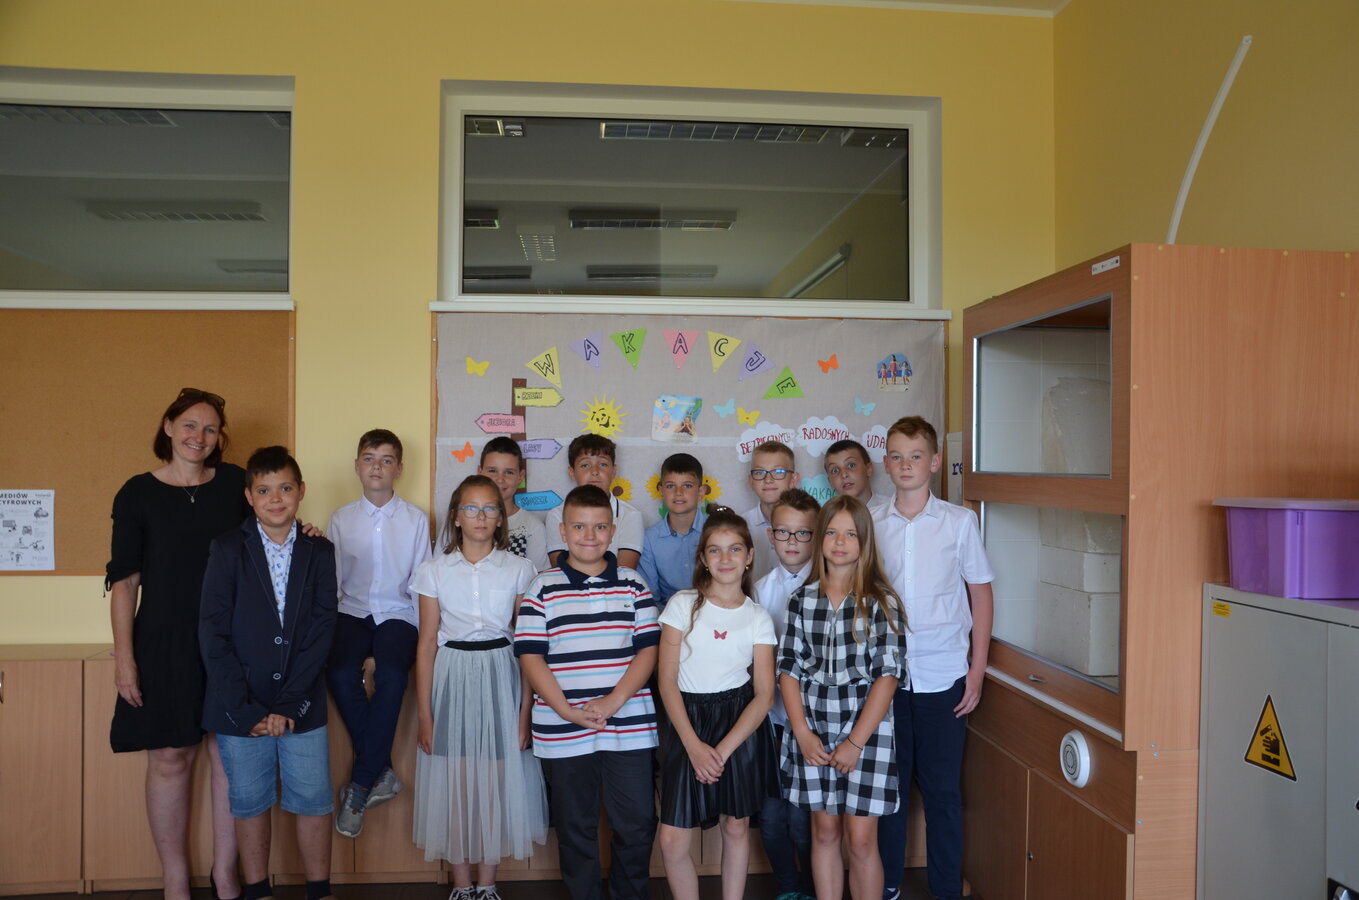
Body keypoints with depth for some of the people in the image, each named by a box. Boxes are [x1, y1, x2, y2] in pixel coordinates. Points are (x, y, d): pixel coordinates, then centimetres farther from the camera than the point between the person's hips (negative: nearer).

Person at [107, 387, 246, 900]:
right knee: (170, 759, 5)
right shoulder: (138, 493, 0)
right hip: (165, 643, -1)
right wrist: (124, 656, -5)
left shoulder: (235, 483, 5)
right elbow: (124, 579, 0)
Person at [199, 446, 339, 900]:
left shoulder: (320, 552, 2)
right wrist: (245, 711, -11)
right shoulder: (228, 549, -2)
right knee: (250, 802, 10)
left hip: (301, 706, 1)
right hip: (240, 707, -1)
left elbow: (322, 631, -2)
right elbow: (213, 634, -6)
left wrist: (289, 707, -9)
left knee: (314, 800, 4)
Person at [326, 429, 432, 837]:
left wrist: (423, 635, -5)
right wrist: (326, 627, -4)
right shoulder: (341, 519, 8)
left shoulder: (416, 520, 3)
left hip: (397, 614, -1)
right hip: (351, 611, 2)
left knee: (391, 675, -31)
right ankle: (382, 773, -12)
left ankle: (359, 786, -16)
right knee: (339, 672, -29)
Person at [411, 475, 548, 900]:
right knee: (455, 787, 6)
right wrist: (424, 714, 0)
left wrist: (526, 711, -4)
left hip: (501, 680, 0)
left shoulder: (519, 570, -1)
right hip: (451, 679, 1)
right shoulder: (435, 571, 1)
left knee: (496, 786, 6)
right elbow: (426, 645, 2)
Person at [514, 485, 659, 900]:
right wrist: (565, 708, -13)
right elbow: (530, 655, -3)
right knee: (575, 827, 14)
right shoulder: (543, 587, 0)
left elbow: (648, 649, 0)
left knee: (637, 823, 8)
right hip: (562, 733, -1)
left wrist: (614, 700, -13)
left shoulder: (633, 584, 4)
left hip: (629, 728, 1)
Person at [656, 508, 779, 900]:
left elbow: (764, 694, -3)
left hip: (740, 724, 1)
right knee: (672, 840, -4)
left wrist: (723, 750, -13)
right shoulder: (683, 605, -1)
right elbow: (667, 680, -5)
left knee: (736, 827, 10)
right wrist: (694, 745, -13)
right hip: (686, 723, -1)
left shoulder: (758, 617, 2)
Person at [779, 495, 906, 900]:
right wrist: (803, 733, -6)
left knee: (861, 839, 2)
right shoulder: (802, 600, 3)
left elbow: (888, 674, -9)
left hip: (866, 731, -2)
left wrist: (856, 742, -12)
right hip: (813, 732, 3)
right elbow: (788, 670, 3)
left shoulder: (881, 601, -5)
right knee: (824, 831, 13)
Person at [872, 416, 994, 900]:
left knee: (942, 786, 8)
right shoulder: (872, 525, 2)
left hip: (943, 677, -1)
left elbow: (982, 596, 2)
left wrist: (977, 670, -1)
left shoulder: (959, 521, -3)